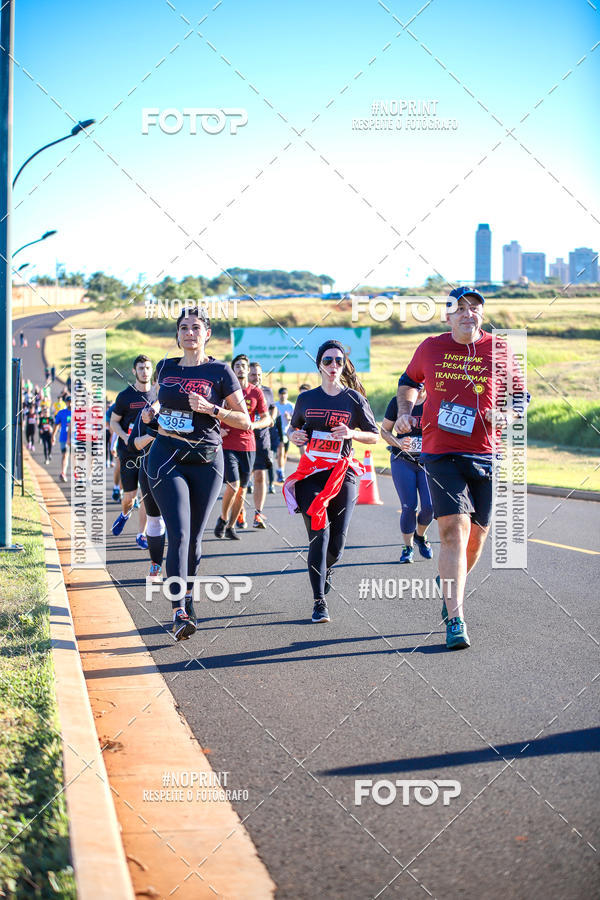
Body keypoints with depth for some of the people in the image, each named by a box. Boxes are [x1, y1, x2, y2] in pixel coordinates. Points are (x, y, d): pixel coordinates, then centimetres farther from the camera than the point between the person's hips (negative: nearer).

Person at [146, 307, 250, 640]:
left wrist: (212, 409, -13)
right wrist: (153, 410, 13)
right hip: (167, 458, 0)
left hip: (206, 461, 0)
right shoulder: (165, 368, 10)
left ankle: (186, 597, 31)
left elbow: (244, 420, -1)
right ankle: (180, 612, -21)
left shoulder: (219, 371, 0)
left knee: (194, 537, 7)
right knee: (179, 534, -15)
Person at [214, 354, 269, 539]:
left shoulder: (256, 392, 4)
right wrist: (217, 429, -9)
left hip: (248, 446, 2)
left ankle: (231, 526, 19)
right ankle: (223, 519, 7)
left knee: (242, 490, 6)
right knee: (233, 485, -15)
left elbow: (267, 418, 6)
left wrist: (254, 424, -15)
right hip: (227, 445, -2)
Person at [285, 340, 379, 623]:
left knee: (337, 543, -1)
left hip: (342, 473, 0)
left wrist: (352, 433, -10)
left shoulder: (354, 399, 4)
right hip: (311, 473, 0)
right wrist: (295, 436, 0)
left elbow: (374, 436, 8)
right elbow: (294, 428, 23)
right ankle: (319, 602, -7)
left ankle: (325, 569, 36)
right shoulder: (306, 399, 9)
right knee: (319, 535, -13)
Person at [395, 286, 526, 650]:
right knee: (454, 531, -15)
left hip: (487, 457, 2)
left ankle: (451, 588, 38)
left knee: (476, 536, 9)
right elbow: (410, 381, 24)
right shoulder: (430, 348, 4)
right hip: (441, 454, -2)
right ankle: (456, 621, -16)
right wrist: (406, 410, 7)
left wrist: (509, 414, -8)